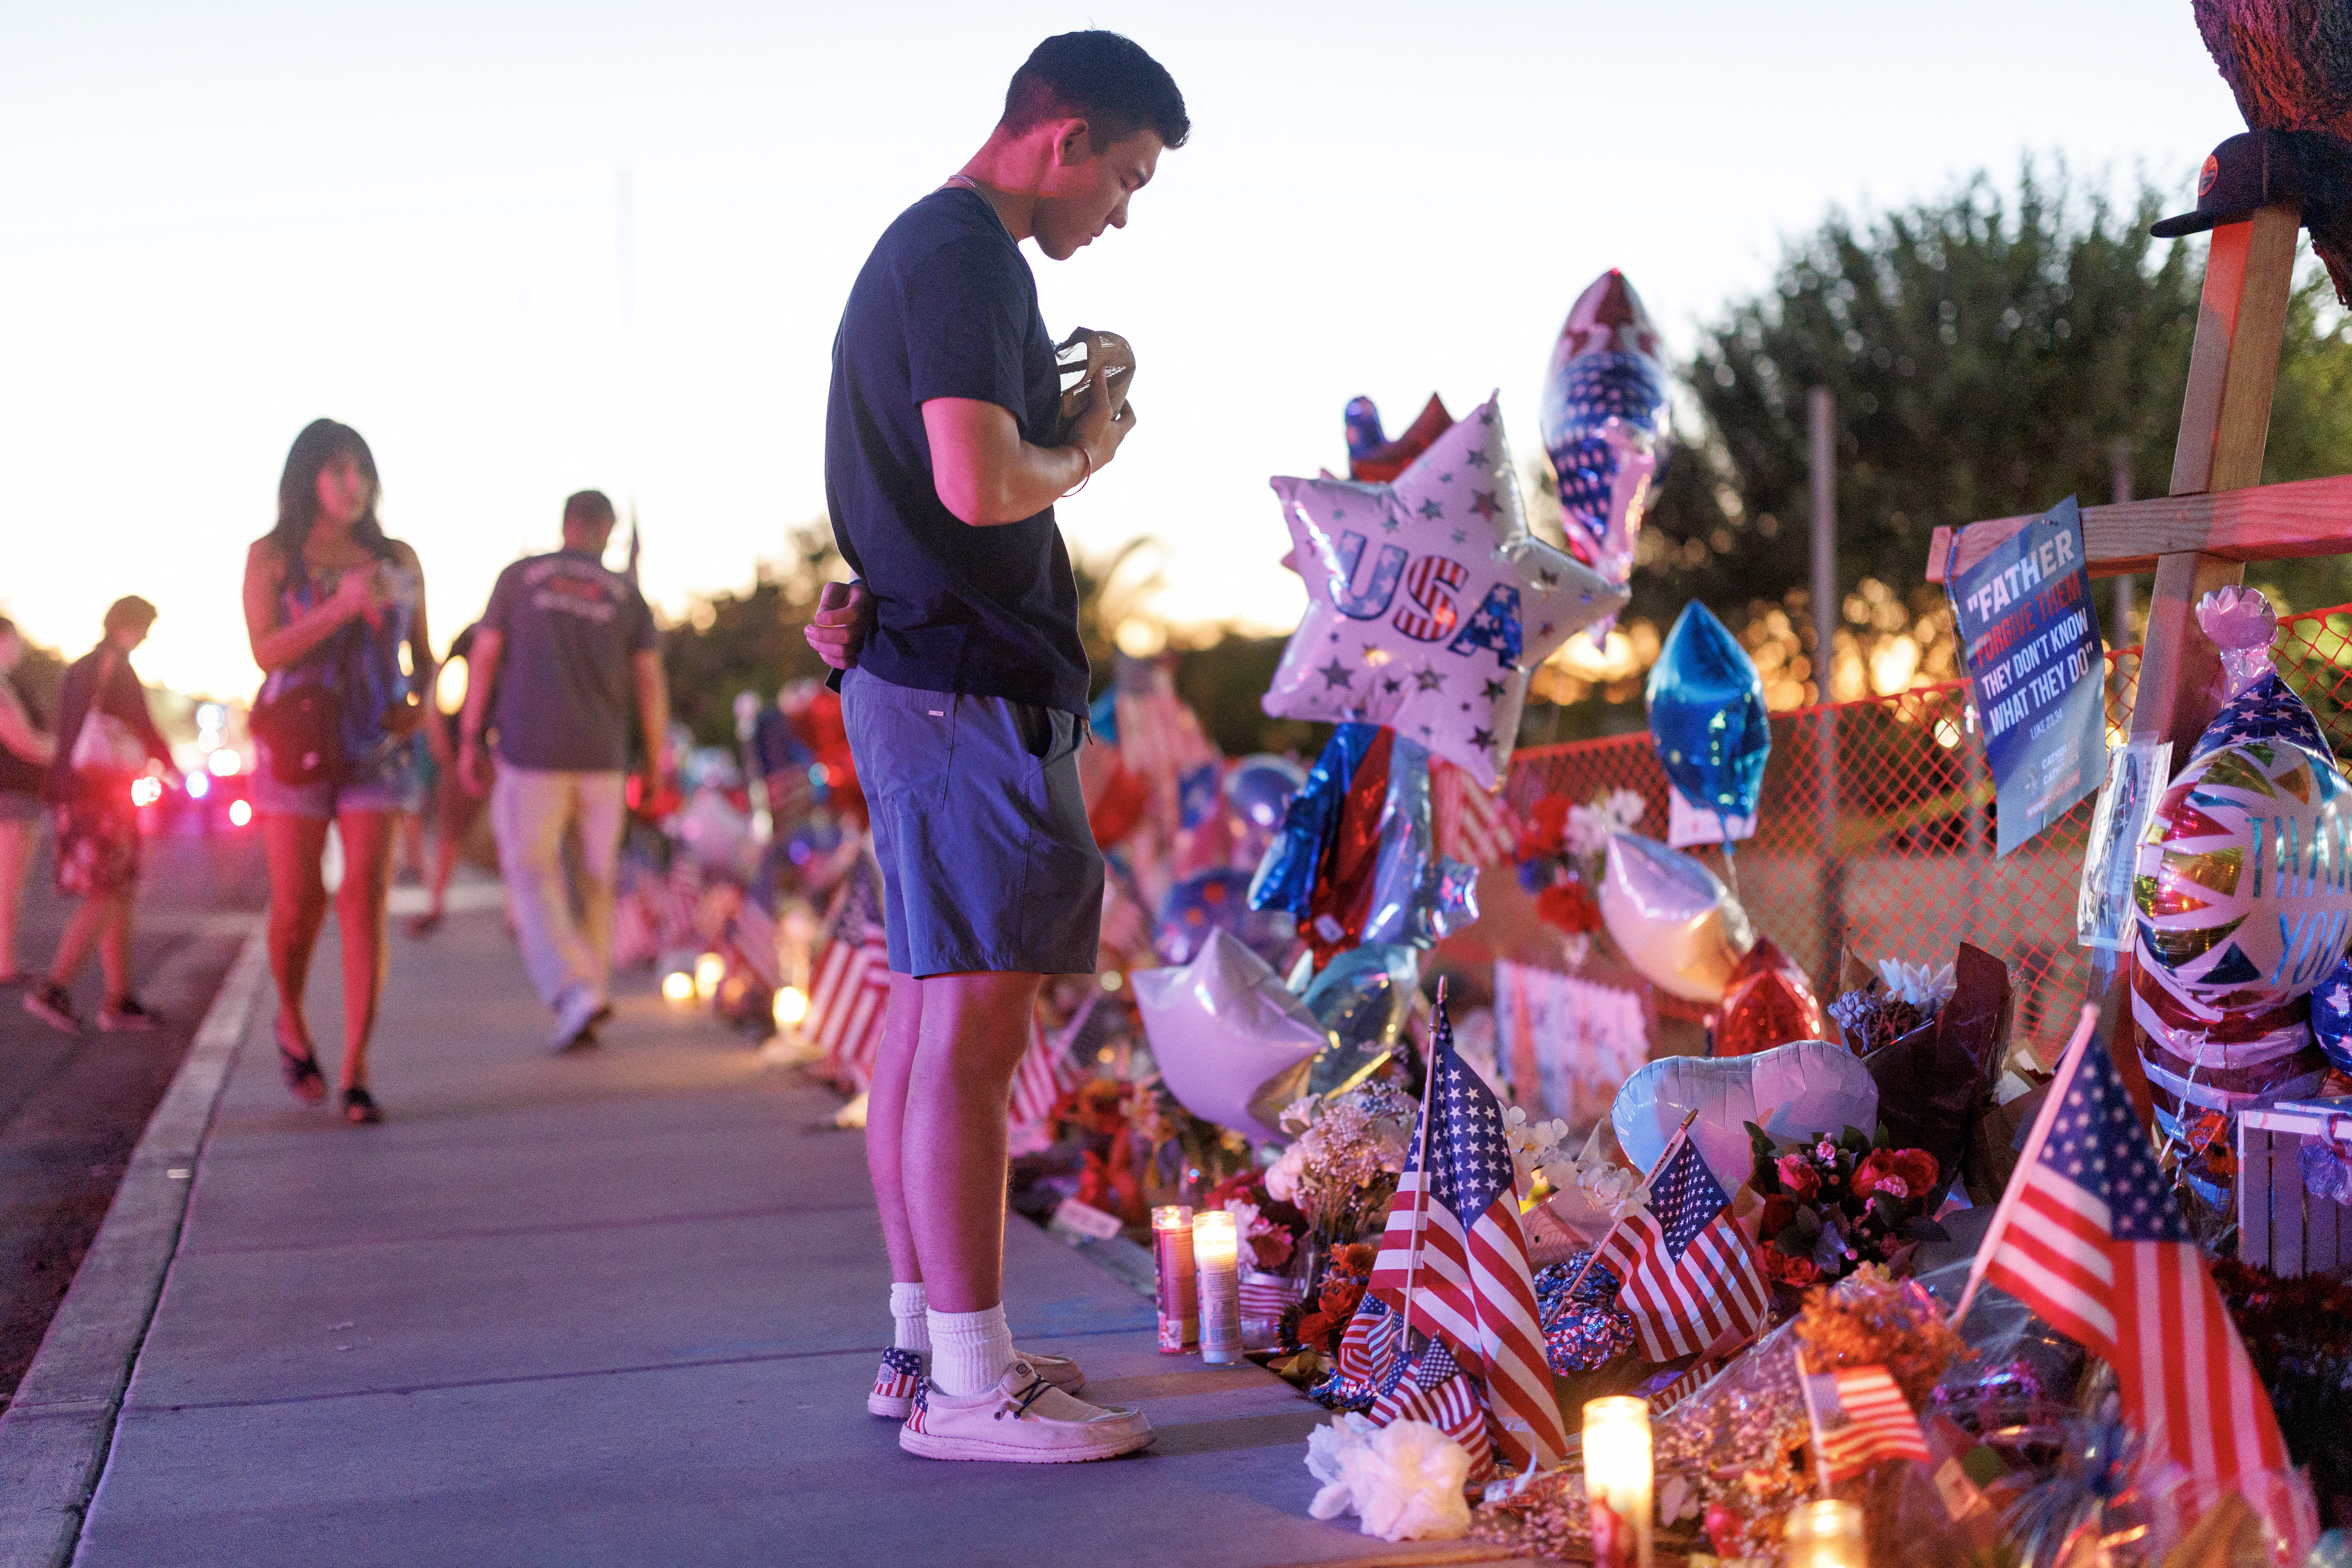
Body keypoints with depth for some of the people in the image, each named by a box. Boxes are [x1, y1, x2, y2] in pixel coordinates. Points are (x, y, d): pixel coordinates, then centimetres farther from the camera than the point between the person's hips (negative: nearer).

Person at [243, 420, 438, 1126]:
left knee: (366, 902, -8)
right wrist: (344, 604, -21)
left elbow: (424, 653, 18)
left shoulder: (398, 562, 11)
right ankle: (292, 1024, 29)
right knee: (297, 902, -1)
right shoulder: (271, 556, 3)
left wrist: (421, 701, -4)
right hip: (294, 742, -1)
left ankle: (356, 1073, -7)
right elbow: (266, 651, -10)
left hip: (376, 749, 1)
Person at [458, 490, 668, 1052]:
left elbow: (485, 658, 1)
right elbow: (650, 681, 1)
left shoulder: (519, 576, 4)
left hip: (531, 752, -2)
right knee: (597, 877, 16)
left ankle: (574, 989, -19)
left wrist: (469, 741, 5)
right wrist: (659, 760, 6)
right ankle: (594, 986, 18)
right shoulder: (625, 594, 7)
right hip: (602, 755, 2)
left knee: (532, 877, 0)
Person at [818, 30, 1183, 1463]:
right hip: (968, 684, -11)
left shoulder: (925, 247, 21)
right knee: (970, 1027, -9)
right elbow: (981, 486, -23)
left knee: (930, 1020, 12)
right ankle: (967, 1383, -5)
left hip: (923, 680, 11)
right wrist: (1086, 451, -5)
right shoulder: (967, 256, -12)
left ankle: (924, 1340, 20)